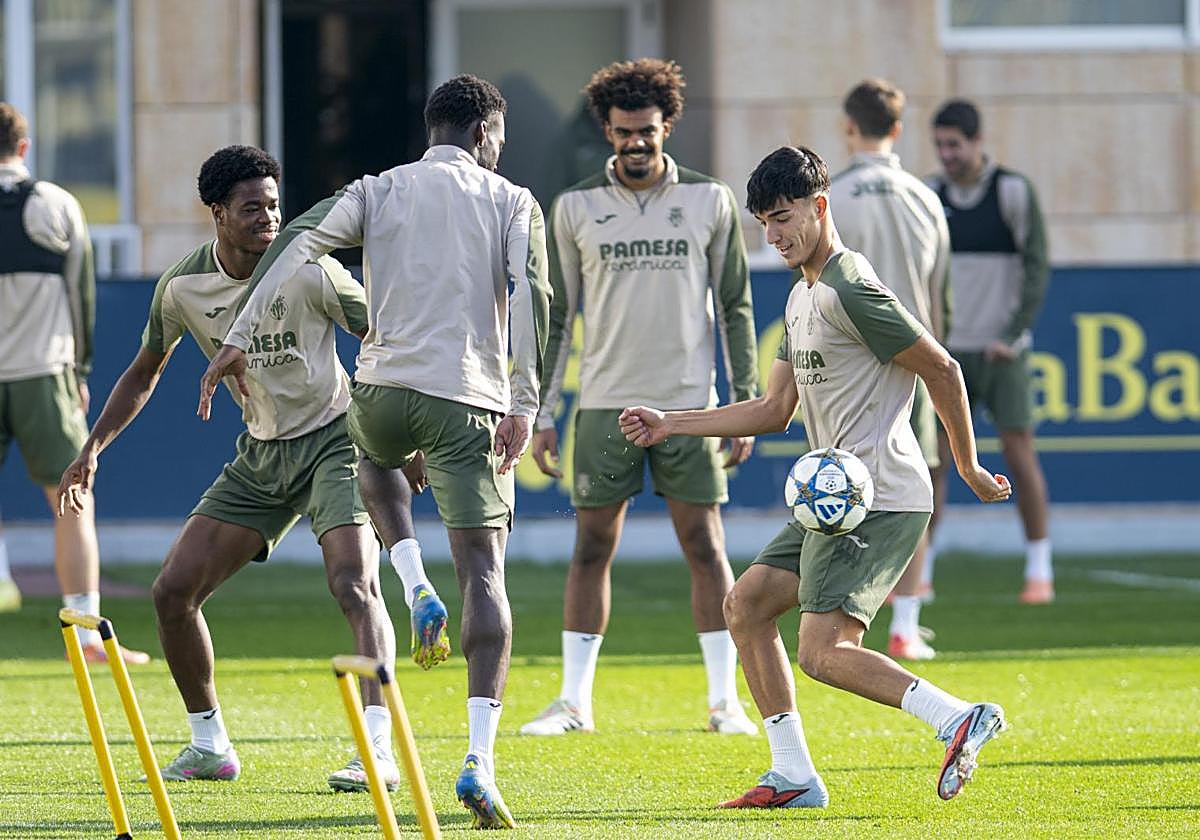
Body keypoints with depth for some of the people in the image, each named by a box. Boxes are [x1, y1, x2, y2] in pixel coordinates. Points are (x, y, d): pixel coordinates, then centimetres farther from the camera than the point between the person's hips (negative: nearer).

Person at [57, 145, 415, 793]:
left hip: (334, 441, -5)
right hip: (261, 454, 5)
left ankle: (379, 750, -30)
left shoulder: (309, 272, -17)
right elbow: (144, 373, 12)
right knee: (173, 590, -1)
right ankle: (209, 746, 14)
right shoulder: (183, 288, -5)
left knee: (353, 584, -26)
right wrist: (93, 449, 6)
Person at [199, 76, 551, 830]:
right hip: (470, 400, -2)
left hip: (385, 391, 2)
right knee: (484, 571, -4)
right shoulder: (512, 202, 7)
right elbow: (529, 296, -8)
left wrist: (240, 339, -3)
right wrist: (524, 405, -11)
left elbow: (298, 243, -3)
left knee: (375, 458, 40)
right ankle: (480, 759, -20)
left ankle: (417, 591, 15)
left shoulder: (379, 191, 12)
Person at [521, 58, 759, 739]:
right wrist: (541, 411, 4)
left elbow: (735, 308, 6)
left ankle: (726, 701, 5)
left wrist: (744, 403, 1)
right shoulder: (576, 207, 5)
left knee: (706, 547, -1)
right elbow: (556, 316, 9)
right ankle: (575, 702, 6)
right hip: (605, 402, 1)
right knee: (592, 548, 1)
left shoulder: (710, 201, 3)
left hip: (687, 402, -1)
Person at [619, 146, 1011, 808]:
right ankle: (793, 777, 11)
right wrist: (670, 425, 21)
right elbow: (774, 410, 24)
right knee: (745, 606, 11)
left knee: (823, 653, -19)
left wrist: (967, 466, -5)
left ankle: (958, 718, -22)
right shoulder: (802, 298, 19)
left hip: (880, 499, -11)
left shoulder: (850, 291, -13)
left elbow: (941, 369, -12)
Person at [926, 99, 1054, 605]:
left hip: (1001, 352, -4)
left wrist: (1013, 337, -16)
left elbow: (1037, 269, -8)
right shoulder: (931, 195, 5)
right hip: (949, 353, 4)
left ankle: (1039, 573, 3)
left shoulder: (1014, 192, -7)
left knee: (1019, 454, -6)